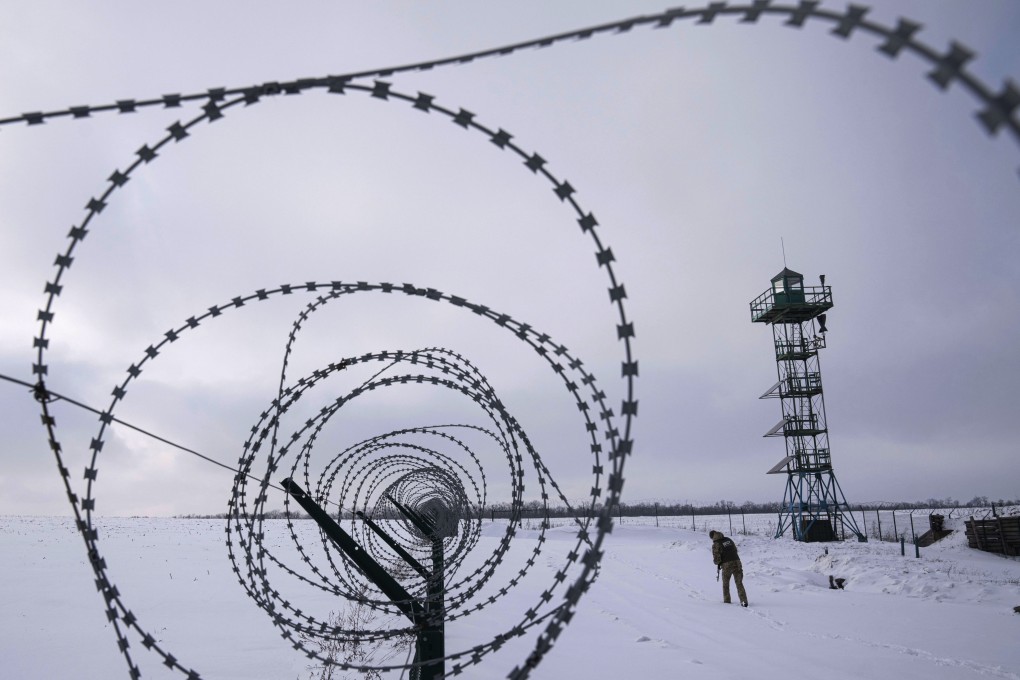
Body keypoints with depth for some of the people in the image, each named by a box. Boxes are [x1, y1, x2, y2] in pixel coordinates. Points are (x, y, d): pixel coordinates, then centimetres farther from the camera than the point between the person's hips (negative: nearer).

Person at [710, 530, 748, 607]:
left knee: (725, 584, 18)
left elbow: (716, 559, -9)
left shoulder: (716, 544, -6)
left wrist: (718, 563, 13)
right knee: (739, 583, 7)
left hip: (726, 565, -4)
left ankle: (727, 601, 25)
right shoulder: (729, 539, 12)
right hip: (737, 562, 4)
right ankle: (744, 601, -6)